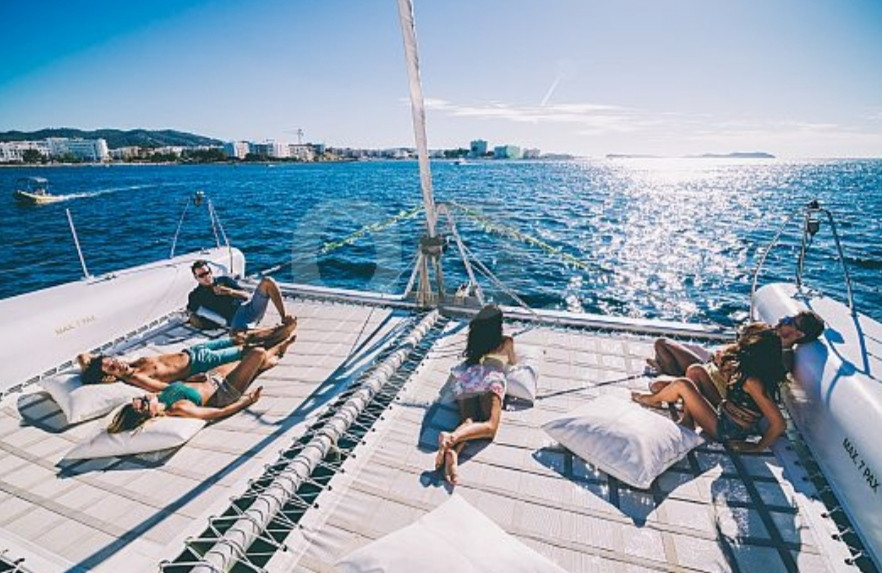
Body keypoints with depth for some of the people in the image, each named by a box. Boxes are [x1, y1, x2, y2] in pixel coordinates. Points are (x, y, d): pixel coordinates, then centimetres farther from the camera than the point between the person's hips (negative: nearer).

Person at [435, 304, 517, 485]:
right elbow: (513, 362, 40)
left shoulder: (475, 340, 29)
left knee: (468, 422, -8)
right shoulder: (506, 341, 22)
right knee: (489, 426, -13)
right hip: (490, 378, -4)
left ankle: (451, 451, -40)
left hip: (465, 378, 4)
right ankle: (452, 437, -39)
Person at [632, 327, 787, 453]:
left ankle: (652, 399, 15)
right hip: (723, 413, 9)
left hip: (726, 431, -9)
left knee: (682, 385, -15)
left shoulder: (753, 381, -31)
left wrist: (758, 447, -16)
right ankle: (687, 420, 3)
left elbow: (778, 424, -29)